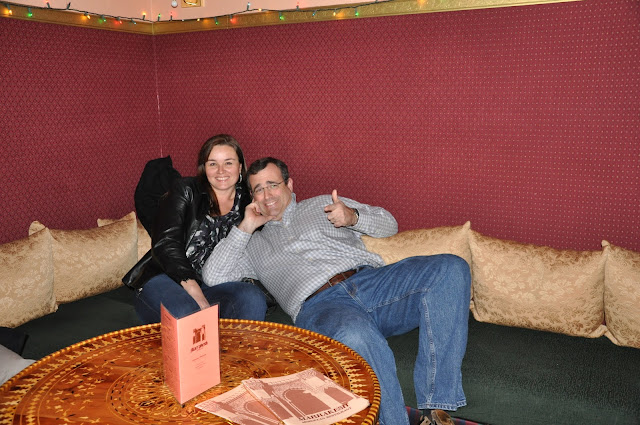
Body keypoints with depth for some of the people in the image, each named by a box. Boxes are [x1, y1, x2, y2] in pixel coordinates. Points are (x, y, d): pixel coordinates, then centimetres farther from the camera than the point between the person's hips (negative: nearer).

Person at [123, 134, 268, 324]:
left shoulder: (247, 202, 14)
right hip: (166, 278, -2)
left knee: (253, 297, -30)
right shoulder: (185, 191, 5)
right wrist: (193, 289, -18)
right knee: (187, 312, -37)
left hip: (214, 287, 3)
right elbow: (165, 244, -6)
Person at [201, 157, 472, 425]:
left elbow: (388, 224, 24)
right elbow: (212, 277, 14)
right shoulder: (254, 244, 29)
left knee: (451, 268, -25)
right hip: (319, 304, -3)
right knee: (354, 335, -42)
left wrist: (353, 217, 2)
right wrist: (245, 227, 12)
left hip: (370, 279, 3)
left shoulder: (323, 204, 29)